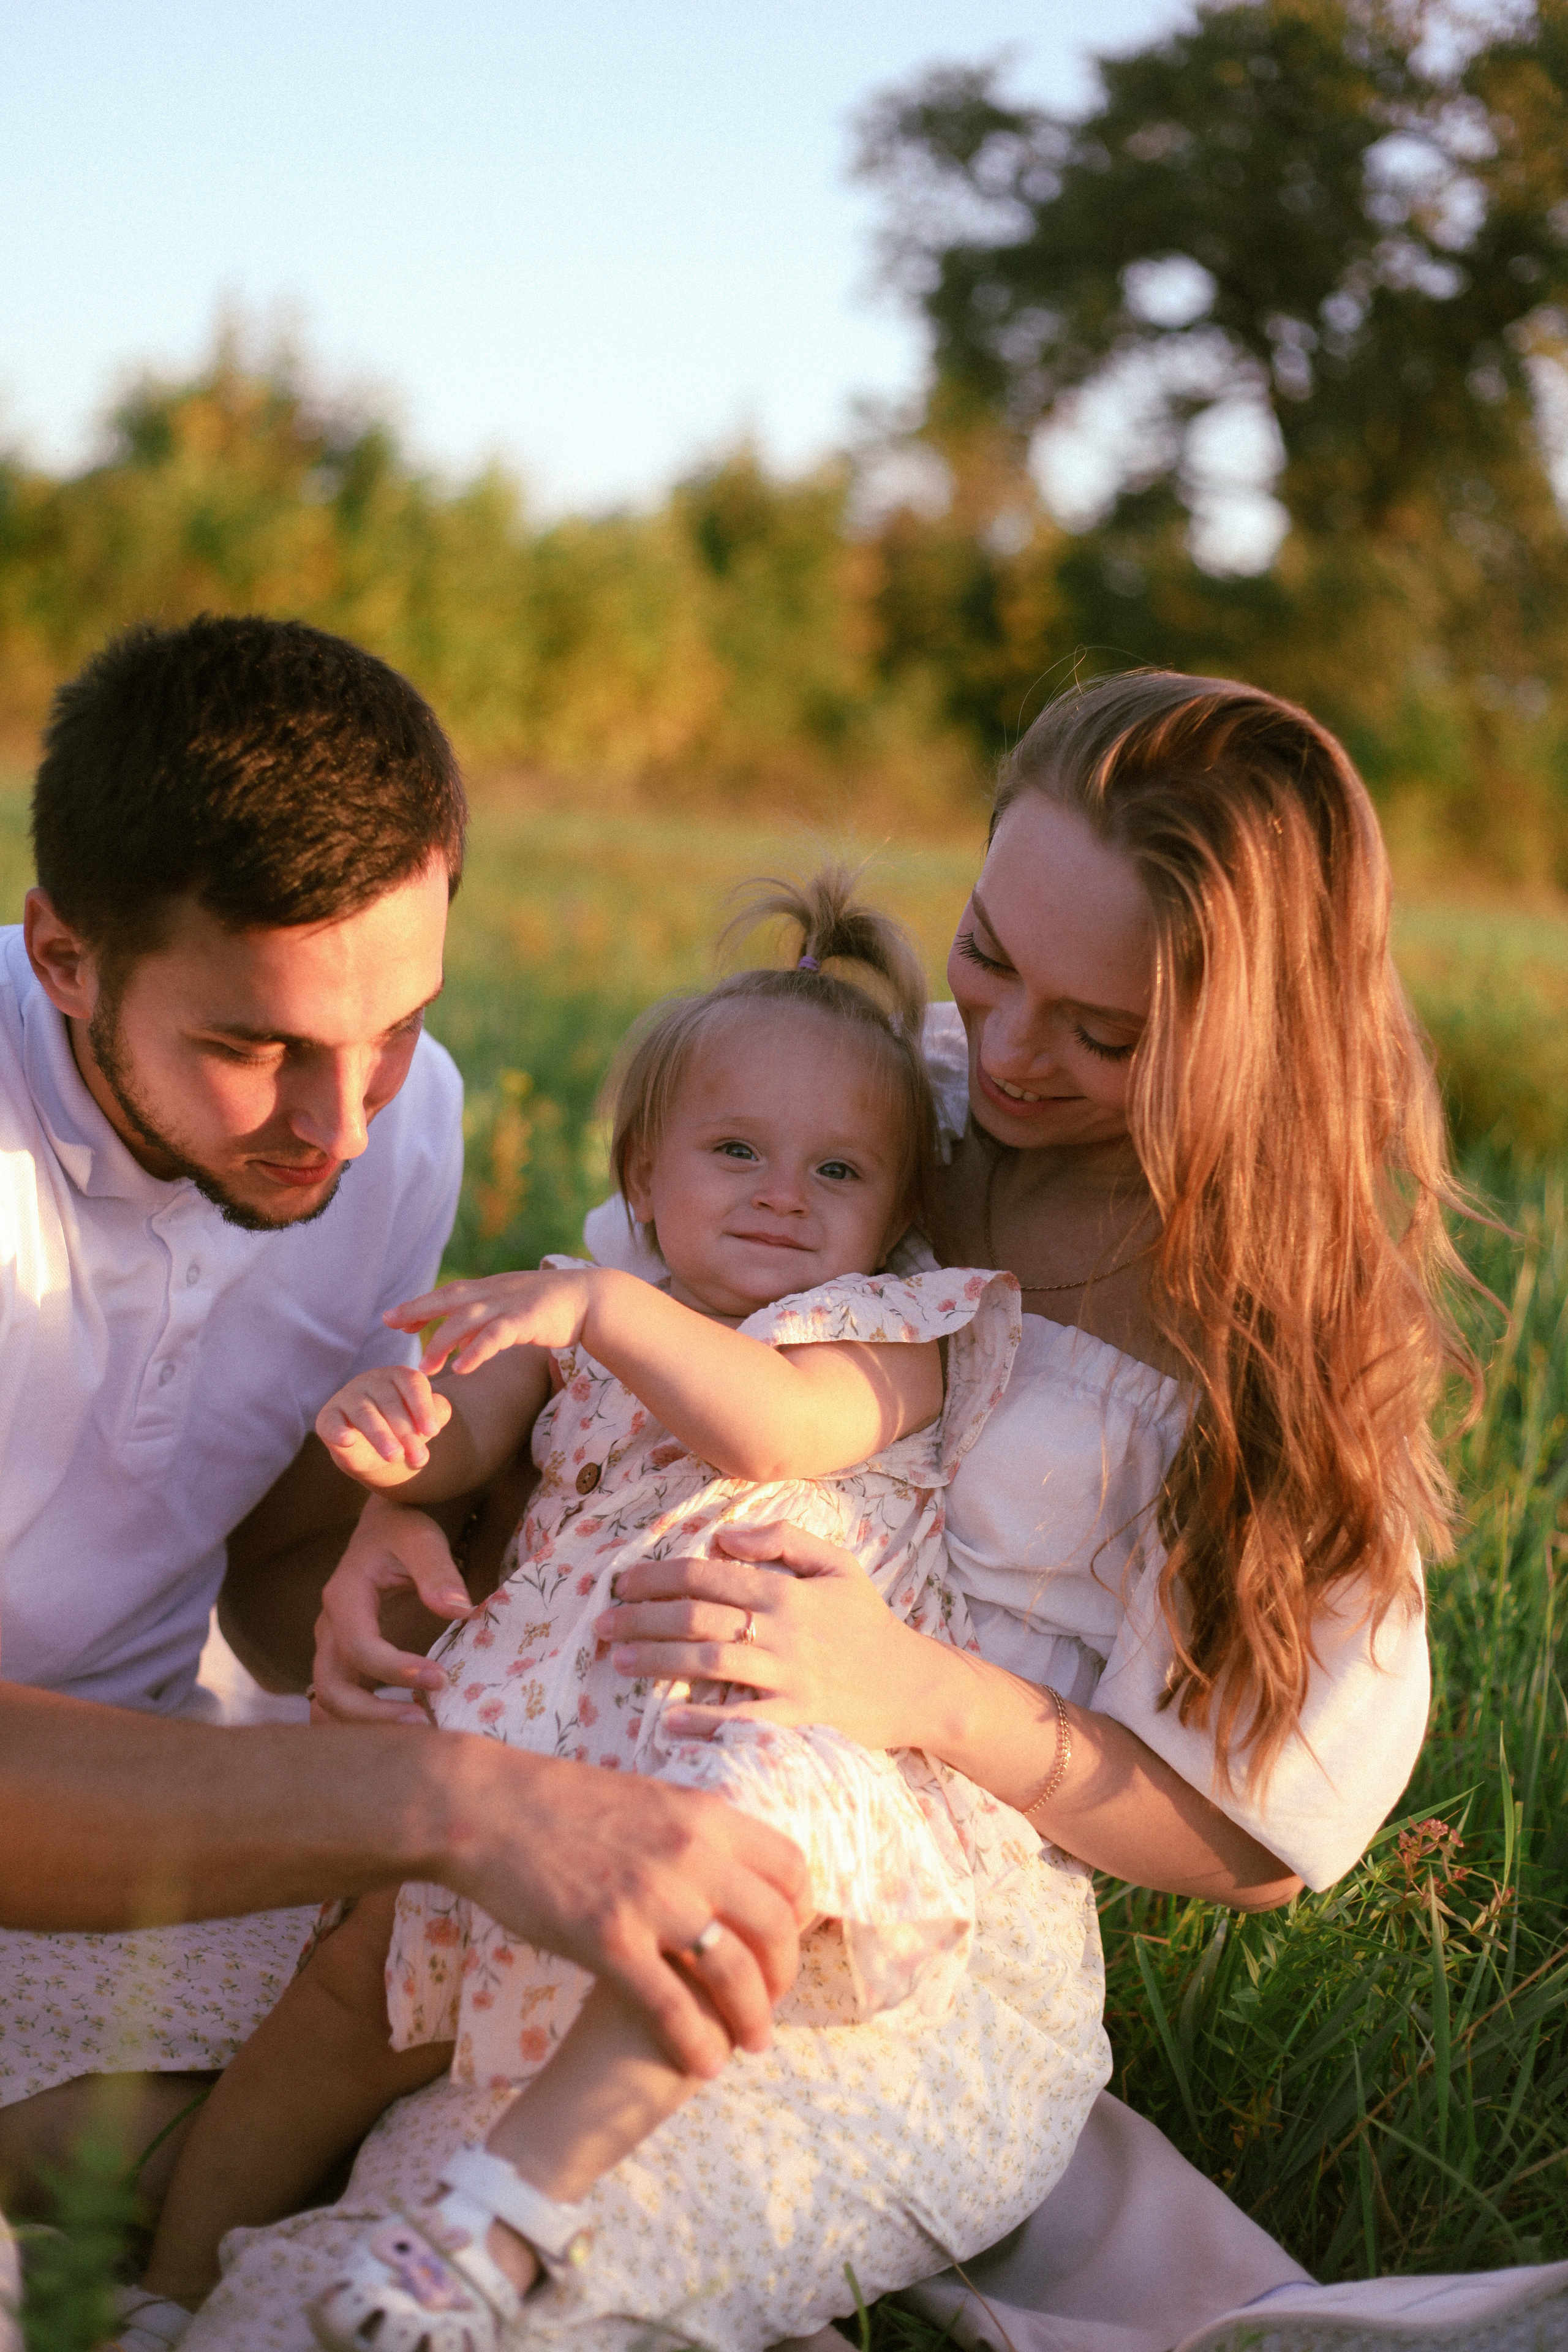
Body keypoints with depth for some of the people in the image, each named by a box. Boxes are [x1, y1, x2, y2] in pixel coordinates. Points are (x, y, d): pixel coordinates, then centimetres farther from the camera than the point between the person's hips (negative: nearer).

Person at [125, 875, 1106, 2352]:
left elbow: (777, 1424, -18)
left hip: (787, 1748, -5)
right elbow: (457, 1441, 9)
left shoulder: (890, 1339, 4)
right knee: (358, 1975, -2)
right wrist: (388, 1420, -17)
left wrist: (601, 1307, -33)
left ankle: (515, 2197, -37)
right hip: (559, 1772, 5)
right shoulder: (594, 1325, 20)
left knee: (747, 1812, -39)